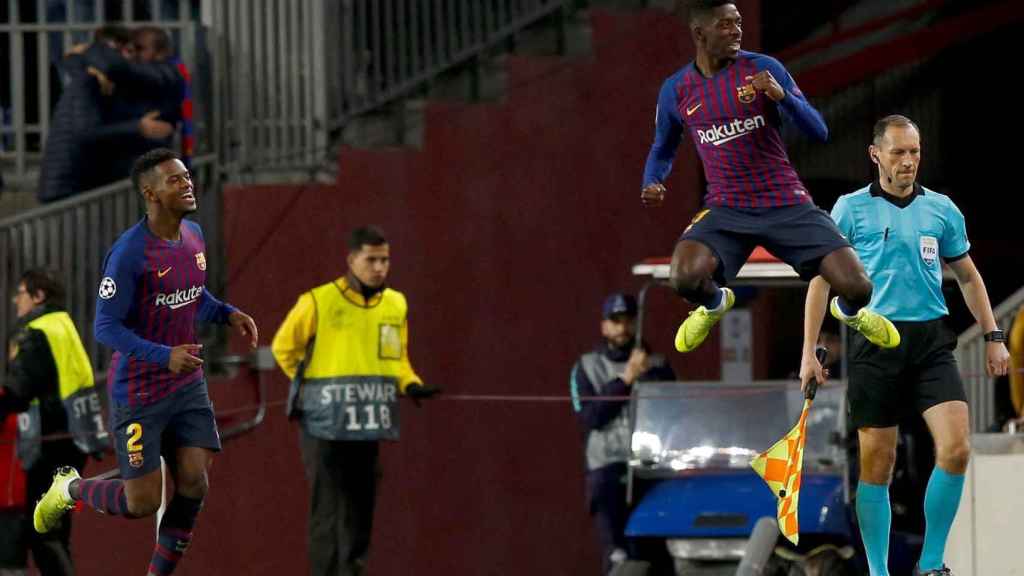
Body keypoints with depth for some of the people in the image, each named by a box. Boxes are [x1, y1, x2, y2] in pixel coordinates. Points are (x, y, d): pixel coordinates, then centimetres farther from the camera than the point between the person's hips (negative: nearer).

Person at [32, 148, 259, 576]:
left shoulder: (194, 236, 3)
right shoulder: (129, 253, -21)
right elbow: (105, 327, -20)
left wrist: (227, 314, 1)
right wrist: (164, 357, -31)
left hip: (188, 385, 7)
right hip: (139, 393, -7)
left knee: (194, 484, -4)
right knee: (142, 502, -2)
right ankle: (69, 488, 27)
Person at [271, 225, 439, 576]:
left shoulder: (395, 304, 7)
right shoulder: (318, 303, -9)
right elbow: (283, 347, 5)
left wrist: (410, 384, 2)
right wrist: (311, 386, 4)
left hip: (367, 428, 5)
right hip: (325, 426, -5)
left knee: (360, 514, 10)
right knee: (328, 513, -7)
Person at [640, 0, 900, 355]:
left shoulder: (764, 69, -4)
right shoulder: (675, 91, 2)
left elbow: (819, 132, -5)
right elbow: (662, 150, 19)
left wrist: (782, 96, -23)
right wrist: (651, 184, -4)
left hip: (787, 204, -1)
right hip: (727, 210, 1)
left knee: (857, 287, -16)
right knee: (685, 278, -30)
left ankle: (850, 311, 26)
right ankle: (714, 304, 10)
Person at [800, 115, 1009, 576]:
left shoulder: (941, 209, 10)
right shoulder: (851, 208, 2)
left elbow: (968, 276, 21)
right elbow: (821, 280, 4)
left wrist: (993, 336, 14)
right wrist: (809, 351, -1)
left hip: (932, 343, 2)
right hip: (875, 343, -2)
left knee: (956, 448, -14)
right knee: (877, 462, 0)